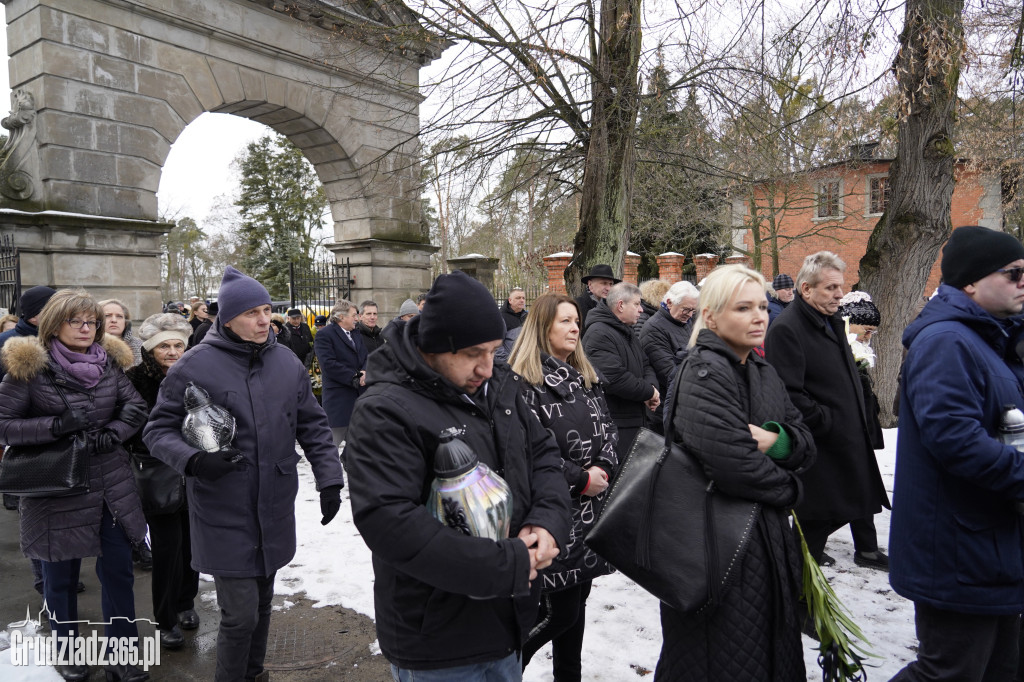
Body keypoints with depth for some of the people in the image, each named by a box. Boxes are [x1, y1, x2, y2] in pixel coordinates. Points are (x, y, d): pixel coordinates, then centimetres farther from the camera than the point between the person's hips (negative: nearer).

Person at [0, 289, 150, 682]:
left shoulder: (109, 361, 2)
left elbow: (136, 407, 7)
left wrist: (113, 433, -11)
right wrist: (58, 425, -22)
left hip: (112, 487, 3)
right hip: (58, 490, -3)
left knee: (118, 572, 10)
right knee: (61, 578, 15)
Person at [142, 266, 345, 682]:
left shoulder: (287, 363, 3)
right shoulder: (195, 366, -10)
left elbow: (313, 426, 9)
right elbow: (159, 429, -4)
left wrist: (328, 479, 3)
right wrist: (194, 461, -22)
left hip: (275, 510, 5)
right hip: (224, 514, -4)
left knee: (262, 601, 20)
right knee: (240, 614, -3)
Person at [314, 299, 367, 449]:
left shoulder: (357, 335, 17)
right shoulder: (324, 335, -9)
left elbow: (365, 358, 15)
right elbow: (329, 365, -18)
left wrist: (364, 372, -7)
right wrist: (355, 378, -16)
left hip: (359, 395, 8)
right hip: (338, 398, -8)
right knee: (332, 443, -3)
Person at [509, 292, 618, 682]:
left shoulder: (585, 377, 12)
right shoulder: (524, 384, -13)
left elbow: (607, 429, 11)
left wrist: (602, 469, -7)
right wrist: (581, 480, -15)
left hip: (589, 511, 7)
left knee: (577, 600, 16)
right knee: (559, 610, 0)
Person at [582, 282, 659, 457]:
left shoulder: (627, 332, 18)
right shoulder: (599, 334, -18)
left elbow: (645, 366, 20)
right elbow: (614, 379, -27)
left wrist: (652, 387, -3)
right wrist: (649, 392, -13)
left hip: (635, 419, 10)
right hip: (615, 425, -10)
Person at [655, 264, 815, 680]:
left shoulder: (764, 372, 10)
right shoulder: (705, 372, -18)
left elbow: (807, 445, 8)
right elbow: (734, 464, -28)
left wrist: (777, 440, -15)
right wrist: (788, 489, -9)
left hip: (769, 537, 8)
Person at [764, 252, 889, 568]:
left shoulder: (831, 321, 10)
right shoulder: (785, 329, -23)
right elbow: (789, 394, -28)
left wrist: (860, 419, 14)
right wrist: (825, 421, -22)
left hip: (851, 436, 9)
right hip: (819, 445, -9)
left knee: (861, 494, 23)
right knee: (818, 508, 7)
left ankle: (866, 548, 42)